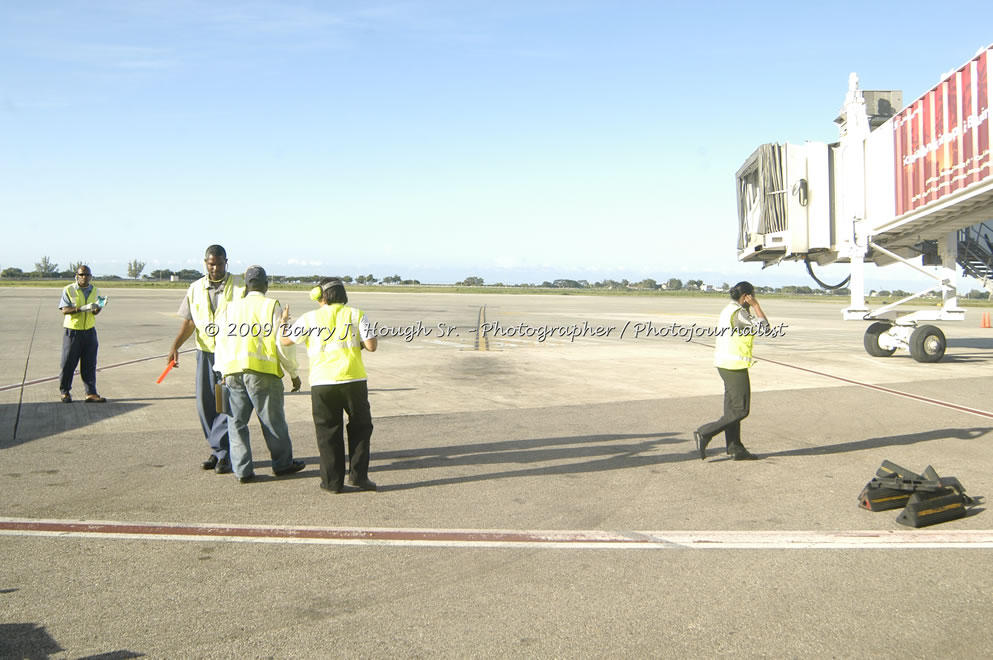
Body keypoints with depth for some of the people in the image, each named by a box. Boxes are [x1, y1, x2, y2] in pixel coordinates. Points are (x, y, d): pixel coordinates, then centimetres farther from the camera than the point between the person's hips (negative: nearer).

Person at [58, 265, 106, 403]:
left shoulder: (95, 291, 9)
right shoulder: (68, 290, -4)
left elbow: (95, 312, 9)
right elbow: (64, 310, -13)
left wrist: (97, 308, -15)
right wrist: (82, 308, -25)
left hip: (89, 331, 3)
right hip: (72, 331, -3)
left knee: (90, 364, 2)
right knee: (68, 363, 1)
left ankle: (91, 393, 5)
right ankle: (65, 392, 13)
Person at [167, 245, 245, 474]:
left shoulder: (240, 286, -2)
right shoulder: (196, 289, 10)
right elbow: (189, 321, 9)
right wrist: (175, 346, -4)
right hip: (206, 352, 4)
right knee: (205, 403, 6)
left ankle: (223, 453, -3)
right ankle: (218, 451, 18)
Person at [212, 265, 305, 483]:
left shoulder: (230, 308, 12)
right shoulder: (272, 307, 0)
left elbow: (220, 342, 12)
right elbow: (283, 343, -3)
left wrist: (221, 371, 20)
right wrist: (294, 373, 7)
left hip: (232, 370, 4)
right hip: (262, 371, -3)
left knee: (236, 421, 10)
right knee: (273, 419, 9)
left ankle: (242, 470, 9)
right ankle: (282, 463, 21)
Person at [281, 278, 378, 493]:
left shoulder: (310, 318, 3)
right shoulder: (356, 315, 2)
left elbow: (285, 340, 13)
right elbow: (371, 346, -4)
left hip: (322, 383, 0)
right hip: (353, 380, 0)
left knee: (328, 431, 9)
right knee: (360, 427, 15)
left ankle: (333, 481, 11)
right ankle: (358, 475, 10)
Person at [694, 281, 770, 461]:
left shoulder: (728, 310, 14)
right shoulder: (739, 313, -16)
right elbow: (764, 327, -18)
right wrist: (756, 306, -9)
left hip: (725, 364, 10)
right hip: (735, 365, -10)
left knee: (733, 408, 12)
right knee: (740, 410, -5)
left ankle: (735, 448, 17)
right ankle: (704, 434, -8)